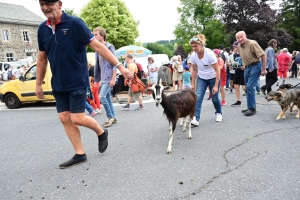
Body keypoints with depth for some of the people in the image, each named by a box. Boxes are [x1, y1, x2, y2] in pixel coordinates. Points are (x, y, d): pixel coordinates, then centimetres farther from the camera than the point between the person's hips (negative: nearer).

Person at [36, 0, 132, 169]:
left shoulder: (74, 23, -13)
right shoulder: (42, 29, 5)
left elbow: (98, 46, -17)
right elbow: (42, 58, 14)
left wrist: (120, 66, -22)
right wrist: (39, 84, 17)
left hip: (77, 82, -6)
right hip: (58, 84, 6)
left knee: (77, 118, -8)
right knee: (65, 118, 6)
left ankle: (101, 132, 22)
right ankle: (80, 154, 18)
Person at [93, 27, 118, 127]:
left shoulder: (109, 47, -9)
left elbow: (115, 64, -12)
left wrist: (113, 79, -17)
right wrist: (96, 79, 16)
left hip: (109, 78, -8)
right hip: (103, 78, 8)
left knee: (102, 96, -14)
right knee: (108, 98, 10)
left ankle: (110, 117, -1)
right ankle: (113, 117, 19)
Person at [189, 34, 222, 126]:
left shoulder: (210, 54, -28)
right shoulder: (193, 56, -15)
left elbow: (217, 70, -23)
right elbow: (194, 70, 0)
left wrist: (216, 86, -25)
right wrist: (193, 84, 0)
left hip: (213, 78, -3)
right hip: (201, 78, 3)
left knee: (215, 98, 6)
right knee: (198, 97, -14)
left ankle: (218, 113, 35)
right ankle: (195, 119, -17)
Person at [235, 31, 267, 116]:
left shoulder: (252, 43, -18)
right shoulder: (239, 47, 5)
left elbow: (263, 55, -18)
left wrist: (263, 69, -18)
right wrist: (244, 65, 16)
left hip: (255, 66, -8)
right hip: (246, 67, 8)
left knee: (250, 87, -17)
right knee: (247, 88, 11)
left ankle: (252, 108, -8)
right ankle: (250, 107, 22)